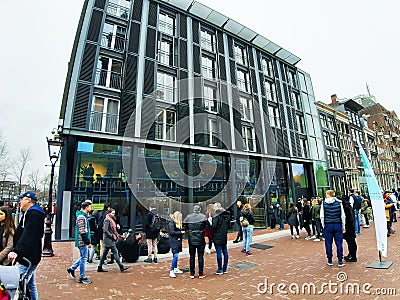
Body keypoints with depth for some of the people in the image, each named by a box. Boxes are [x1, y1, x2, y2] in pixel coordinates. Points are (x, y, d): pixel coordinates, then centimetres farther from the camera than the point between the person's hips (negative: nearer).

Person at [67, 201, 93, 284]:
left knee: (83, 257, 20)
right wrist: (88, 242, -19)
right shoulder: (81, 217, -19)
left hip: (82, 241, 10)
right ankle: (82, 278, 10)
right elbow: (82, 232, -22)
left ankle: (72, 268, 31)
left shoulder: (84, 216, 13)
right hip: (82, 241, -10)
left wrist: (87, 241, 20)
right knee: (83, 258, 0)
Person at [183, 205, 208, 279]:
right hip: (200, 240, -2)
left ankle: (192, 274, 21)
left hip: (191, 240, 2)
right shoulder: (203, 216, -9)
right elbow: (207, 226, -13)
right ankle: (201, 274, 16)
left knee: (192, 256, 14)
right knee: (200, 256, 10)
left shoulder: (188, 217, -4)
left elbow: (184, 227, -4)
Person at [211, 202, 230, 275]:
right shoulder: (227, 215, 6)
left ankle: (220, 270, 8)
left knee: (219, 253, 1)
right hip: (224, 237, 7)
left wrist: (210, 221, -4)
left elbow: (213, 226, -19)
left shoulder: (217, 216, -17)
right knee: (225, 252, 12)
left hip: (218, 237, -7)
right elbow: (228, 226, 12)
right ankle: (225, 269, 21)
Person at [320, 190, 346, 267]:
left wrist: (323, 226, 7)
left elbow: (322, 216, -3)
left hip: (328, 226, -1)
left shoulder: (324, 203, -4)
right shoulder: (339, 203, 0)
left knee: (328, 243, 8)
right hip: (337, 225, 1)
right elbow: (343, 216, 3)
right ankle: (340, 261, 13)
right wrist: (343, 226, 10)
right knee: (339, 243, 9)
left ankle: (330, 261, 16)